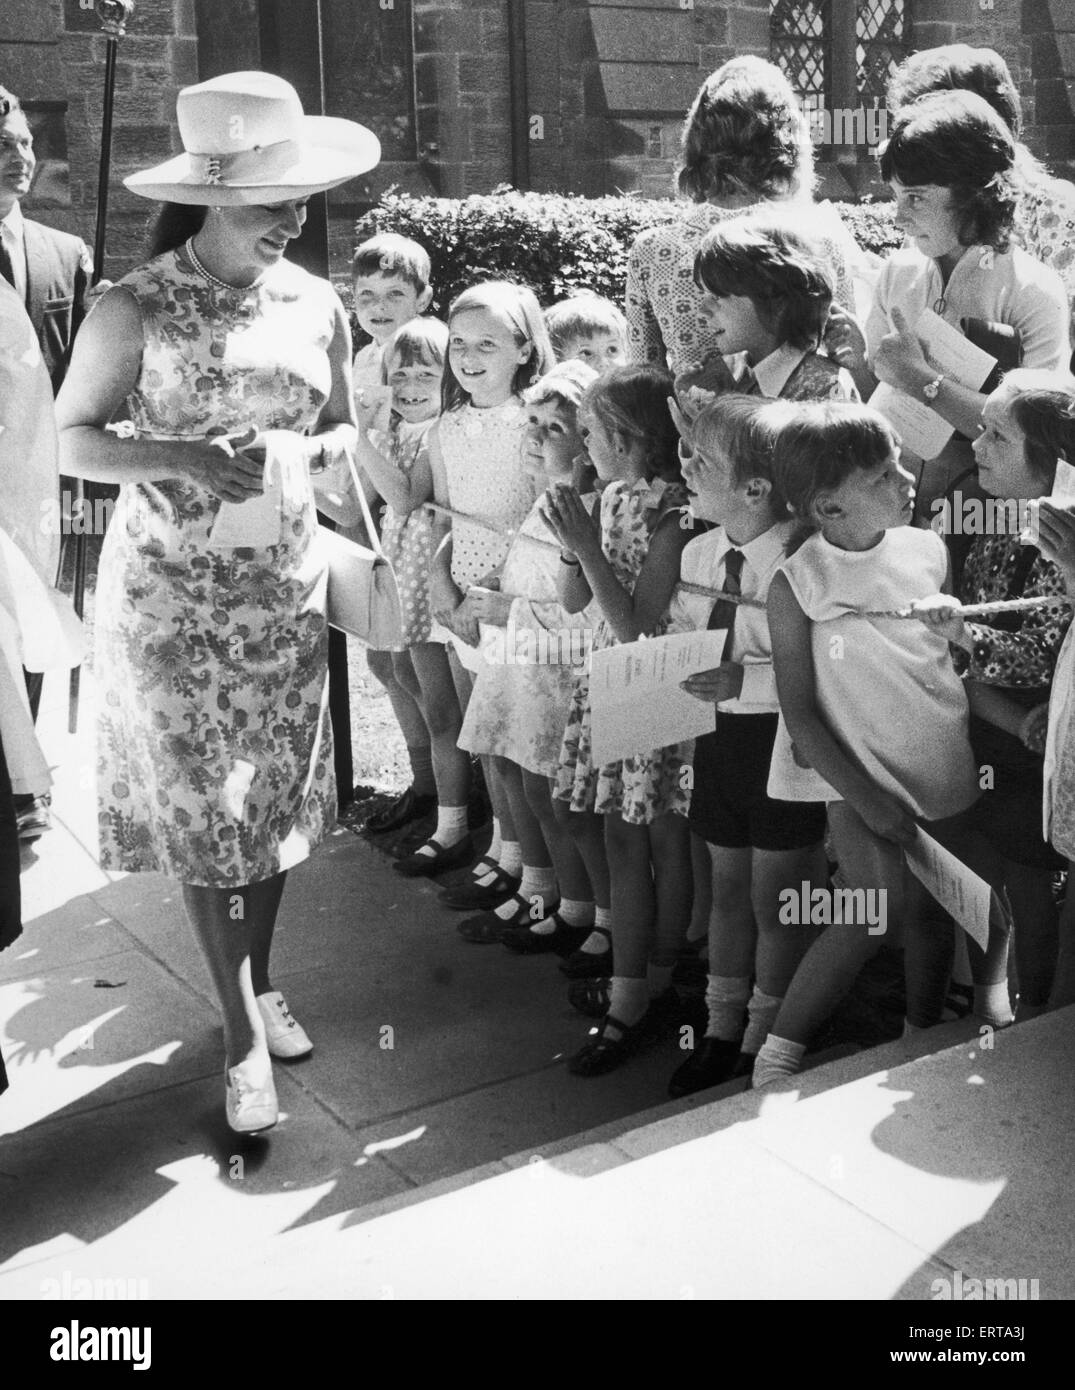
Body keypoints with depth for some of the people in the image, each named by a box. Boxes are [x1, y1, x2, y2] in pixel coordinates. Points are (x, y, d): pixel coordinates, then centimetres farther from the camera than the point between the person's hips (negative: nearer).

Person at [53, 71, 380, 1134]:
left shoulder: (316, 306, 1)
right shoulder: (135, 308, -11)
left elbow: (341, 426, 13)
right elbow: (71, 440, -7)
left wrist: (310, 448, -10)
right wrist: (184, 458, -23)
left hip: (283, 587, 4)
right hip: (169, 595, -4)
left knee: (277, 794, 11)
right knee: (201, 805, 0)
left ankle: (259, 980, 32)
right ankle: (242, 1034, 12)